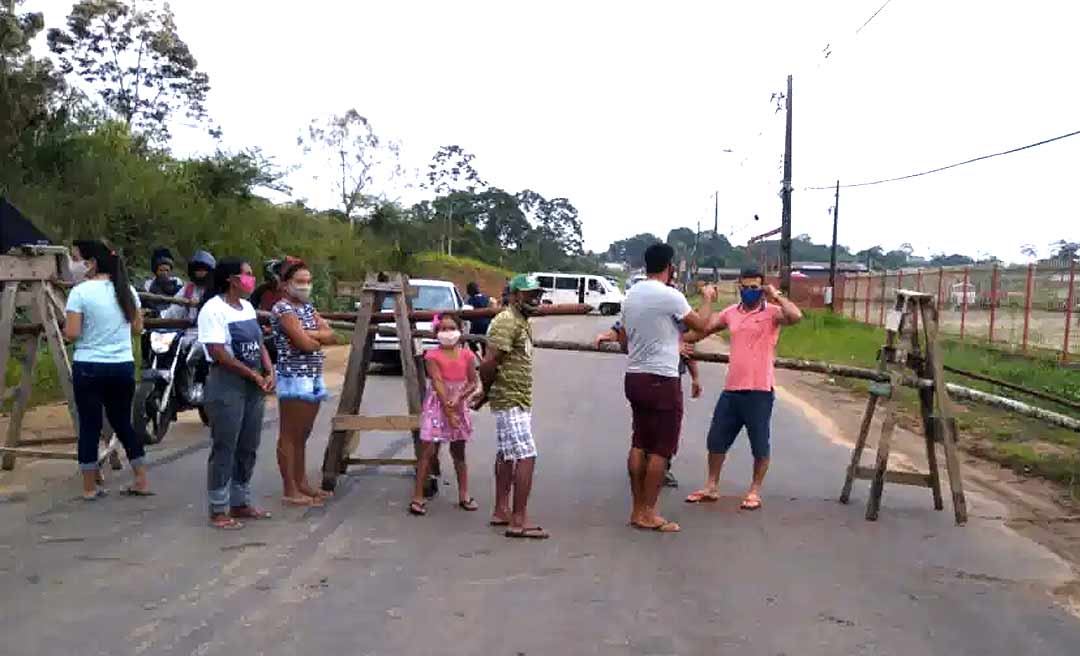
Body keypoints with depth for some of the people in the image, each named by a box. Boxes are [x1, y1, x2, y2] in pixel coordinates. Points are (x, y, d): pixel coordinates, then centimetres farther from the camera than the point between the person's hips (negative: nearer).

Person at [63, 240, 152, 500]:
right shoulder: (127, 290, 5)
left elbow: (72, 334, -13)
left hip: (88, 367, -4)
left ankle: (90, 487, 12)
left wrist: (64, 327, 7)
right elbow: (137, 328, 11)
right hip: (123, 366, 4)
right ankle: (141, 481, 16)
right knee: (122, 423, 16)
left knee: (89, 426, 5)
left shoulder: (80, 292, -10)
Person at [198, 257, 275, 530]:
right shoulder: (213, 309, -12)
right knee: (224, 449, -3)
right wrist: (253, 375, -15)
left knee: (248, 448, 12)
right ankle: (218, 510, 6)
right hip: (227, 385, -8)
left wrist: (269, 373, -1)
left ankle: (240, 503, 24)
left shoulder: (247, 307, 13)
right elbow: (218, 353, -19)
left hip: (254, 386, 8)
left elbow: (259, 344, 15)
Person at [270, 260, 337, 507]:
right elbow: (305, 344, -19)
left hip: (313, 378, 9)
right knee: (289, 436, -2)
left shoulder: (308, 307, 16)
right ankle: (289, 491, 1)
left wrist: (309, 334, -11)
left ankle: (302, 484, 22)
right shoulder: (282, 308, -10)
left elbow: (331, 335, 5)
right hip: (294, 378, -9)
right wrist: (321, 338, 1)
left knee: (302, 435, 14)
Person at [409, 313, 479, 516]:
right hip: (437, 406, -3)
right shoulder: (432, 356, -8)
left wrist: (458, 398, -16)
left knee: (459, 452, 12)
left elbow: (473, 383, 0)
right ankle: (418, 497, 0)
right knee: (428, 451, -4)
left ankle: (464, 495, 21)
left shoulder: (466, 355, 2)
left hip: (459, 406, 3)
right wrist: (449, 412, -19)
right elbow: (438, 384, -14)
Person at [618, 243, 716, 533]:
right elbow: (701, 324, -3)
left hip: (635, 377, 8)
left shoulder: (631, 295, 9)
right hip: (662, 381, -8)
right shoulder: (670, 296, -15)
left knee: (639, 445, 13)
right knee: (661, 449, -1)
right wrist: (708, 298, 15)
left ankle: (638, 509, 18)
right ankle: (648, 513, 2)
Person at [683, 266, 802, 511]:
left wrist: (776, 296, -16)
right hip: (731, 388, 6)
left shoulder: (772, 312, -6)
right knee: (716, 439, 11)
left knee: (759, 444, 5)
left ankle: (755, 491, 19)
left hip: (759, 390, -5)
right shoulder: (731, 313, 10)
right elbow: (704, 328, 20)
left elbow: (796, 316, -26)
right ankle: (711, 487, 25)